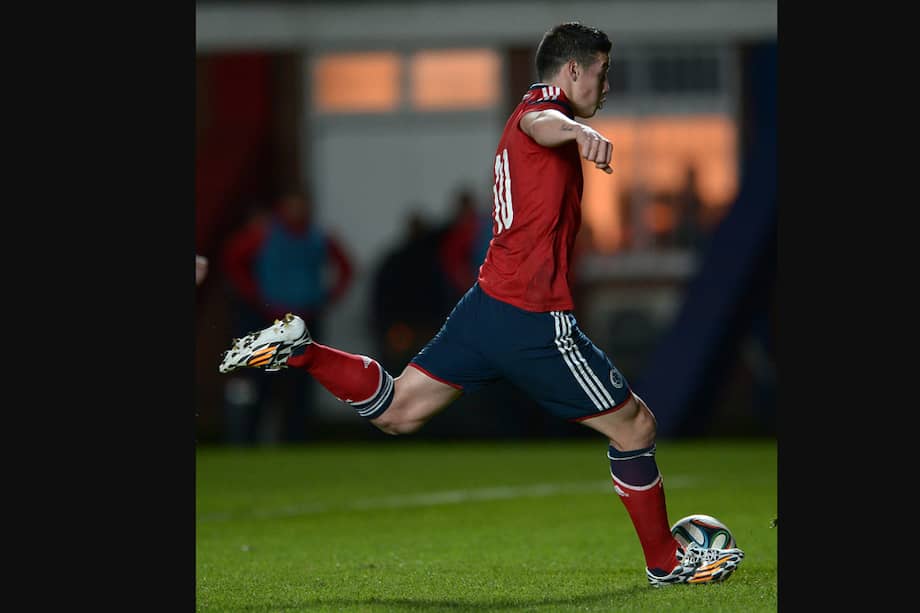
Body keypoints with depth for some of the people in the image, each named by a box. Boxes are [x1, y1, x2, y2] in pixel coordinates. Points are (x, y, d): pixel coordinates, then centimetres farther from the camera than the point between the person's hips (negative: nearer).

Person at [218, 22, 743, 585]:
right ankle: (666, 562, 13)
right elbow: (541, 124, -36)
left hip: (485, 305, 9)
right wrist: (580, 131, -58)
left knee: (396, 411, 15)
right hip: (537, 321, -9)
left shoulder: (535, 110, 19)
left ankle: (298, 350, 4)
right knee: (635, 427, 3)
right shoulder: (544, 102, -11)